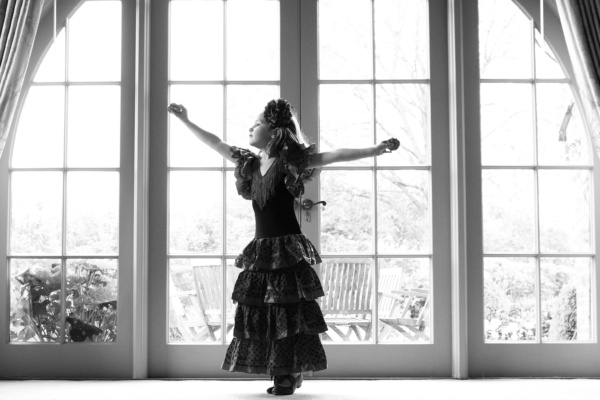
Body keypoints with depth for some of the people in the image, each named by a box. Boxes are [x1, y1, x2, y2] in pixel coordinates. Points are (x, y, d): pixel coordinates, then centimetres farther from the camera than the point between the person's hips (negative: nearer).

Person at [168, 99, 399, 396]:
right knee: (259, 312, 3)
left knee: (290, 312, -5)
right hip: (261, 249, 6)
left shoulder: (291, 160, -5)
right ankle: (280, 375, 11)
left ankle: (290, 375, 3)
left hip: (287, 247, -6)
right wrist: (186, 122, 27)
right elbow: (216, 144, 21)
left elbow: (334, 156, -11)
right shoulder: (251, 163, 12)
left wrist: (376, 149, -19)